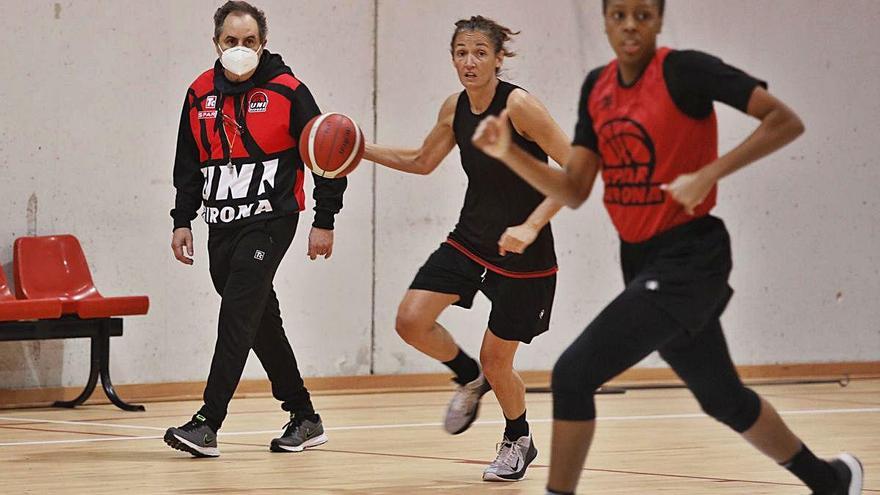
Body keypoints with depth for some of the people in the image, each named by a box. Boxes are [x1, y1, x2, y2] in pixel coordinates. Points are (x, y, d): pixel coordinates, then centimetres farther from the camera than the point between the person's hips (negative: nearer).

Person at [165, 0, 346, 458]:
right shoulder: (201, 94, 8)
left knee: (238, 312, -16)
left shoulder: (286, 90, -7)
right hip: (222, 225, 6)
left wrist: (325, 222, -6)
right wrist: (182, 221, 11)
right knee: (260, 320, 11)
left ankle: (208, 424, -20)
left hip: (269, 220, -6)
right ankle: (304, 419, 23)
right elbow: (189, 162, 18)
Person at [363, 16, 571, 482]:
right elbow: (422, 161, 20)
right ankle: (469, 380, 20)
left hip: (521, 254, -6)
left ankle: (518, 441, 31)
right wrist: (361, 150, 8)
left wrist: (530, 227, -29)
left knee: (495, 360, 2)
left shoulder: (519, 105, -20)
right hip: (469, 239, 6)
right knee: (411, 321, -10)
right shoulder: (455, 109, 1)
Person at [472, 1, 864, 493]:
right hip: (641, 259, 8)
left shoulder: (684, 70, -14)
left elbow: (786, 121, -18)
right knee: (724, 399, 20)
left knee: (573, 374, -17)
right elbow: (574, 191, 6)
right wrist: (509, 153, -9)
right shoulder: (597, 88, 6)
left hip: (688, 258, -8)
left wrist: (708, 175, -25)